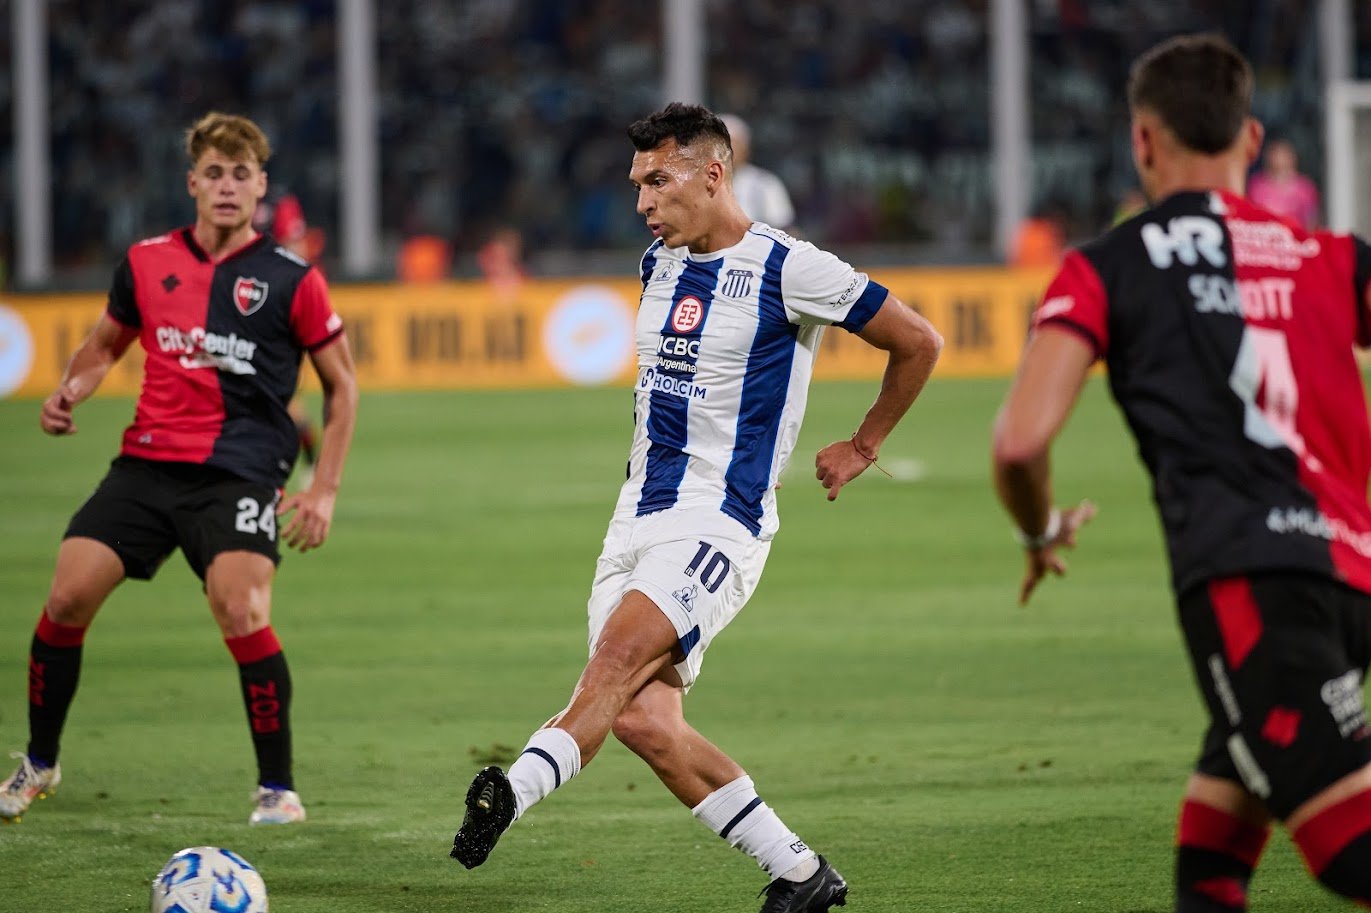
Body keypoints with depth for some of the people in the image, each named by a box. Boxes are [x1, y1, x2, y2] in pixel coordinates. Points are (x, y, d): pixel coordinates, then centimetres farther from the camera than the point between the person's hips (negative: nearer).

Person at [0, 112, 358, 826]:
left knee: (242, 612, -24)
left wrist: (324, 491, 0)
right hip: (147, 462, 3)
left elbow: (341, 384, 7)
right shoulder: (147, 263, 8)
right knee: (67, 597, -7)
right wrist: (69, 392, 2)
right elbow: (107, 343, 24)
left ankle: (278, 788, -7)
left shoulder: (291, 280, -1)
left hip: (239, 472, -3)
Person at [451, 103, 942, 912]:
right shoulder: (660, 265, 14)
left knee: (622, 649, -30)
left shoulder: (789, 270, -7)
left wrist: (862, 448, 10)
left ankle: (513, 794, -48)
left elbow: (919, 343, 2)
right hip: (640, 517, 7)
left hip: (719, 522, -7)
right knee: (641, 719, -6)